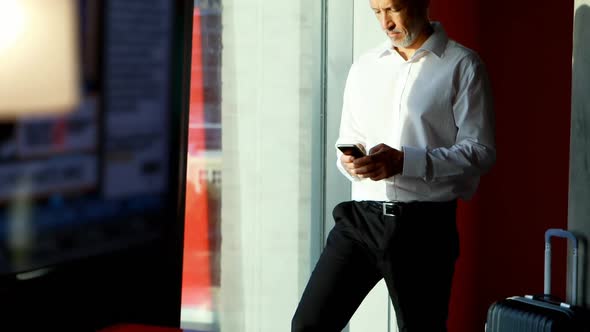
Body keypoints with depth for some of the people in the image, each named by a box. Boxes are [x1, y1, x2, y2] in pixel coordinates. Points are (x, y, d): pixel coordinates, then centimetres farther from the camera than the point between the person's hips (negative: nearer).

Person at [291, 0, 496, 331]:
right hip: (361, 217, 4)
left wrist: (404, 162, -19)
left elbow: (481, 151, -8)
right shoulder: (365, 67, 14)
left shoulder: (463, 66, -2)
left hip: (424, 227, -4)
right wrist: (348, 162, -5)